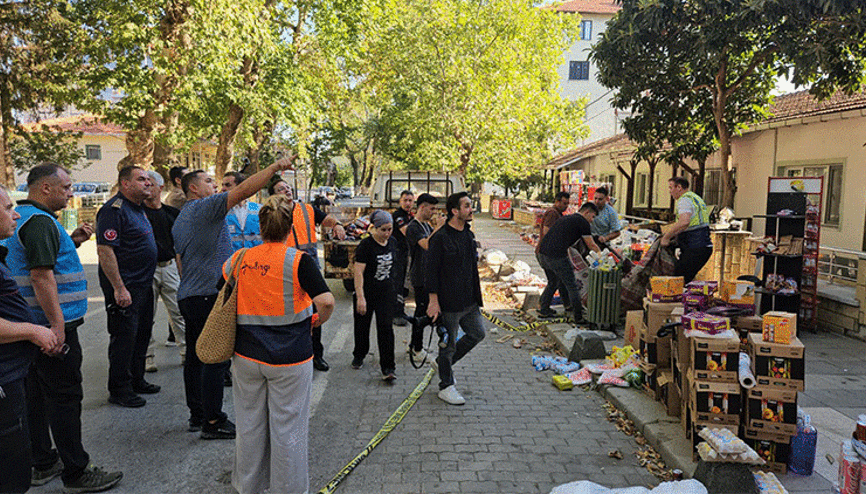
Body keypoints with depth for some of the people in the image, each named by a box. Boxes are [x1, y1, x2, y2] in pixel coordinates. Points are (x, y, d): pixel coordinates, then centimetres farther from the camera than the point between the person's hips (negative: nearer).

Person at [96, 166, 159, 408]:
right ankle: (119, 390, 10)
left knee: (141, 335, 17)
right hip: (125, 287, -10)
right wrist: (119, 288, -24)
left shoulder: (138, 209, 15)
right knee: (124, 337, -2)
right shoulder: (114, 209, -16)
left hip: (143, 284, 10)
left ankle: (136, 380, 30)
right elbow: (104, 250, -22)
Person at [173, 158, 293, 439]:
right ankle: (212, 421, 0)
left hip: (188, 297, 10)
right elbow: (244, 191, -21)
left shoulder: (179, 221, 20)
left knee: (196, 357, 14)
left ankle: (197, 415, 22)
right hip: (210, 296, -10)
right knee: (216, 359, -5)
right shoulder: (205, 207, -10)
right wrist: (276, 167, -19)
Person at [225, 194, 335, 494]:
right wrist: (316, 321, -3)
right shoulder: (298, 260, -14)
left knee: (250, 424, 19)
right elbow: (326, 301, -22)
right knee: (287, 428, 8)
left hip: (247, 355, 4)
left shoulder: (238, 260, -1)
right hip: (289, 357, -4)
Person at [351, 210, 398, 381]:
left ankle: (387, 368, -1)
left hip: (386, 293, 3)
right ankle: (359, 356, 38)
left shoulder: (392, 242, 2)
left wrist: (393, 289, 18)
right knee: (362, 326, 13)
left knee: (386, 328, -4)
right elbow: (358, 272, -18)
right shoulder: (366, 245, -15)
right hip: (367, 293, -3)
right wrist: (360, 297, -22)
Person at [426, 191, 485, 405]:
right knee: (448, 343, 3)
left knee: (477, 333, 15)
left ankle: (445, 361, 33)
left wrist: (476, 295, 19)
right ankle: (446, 386, 19)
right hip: (449, 302, -8)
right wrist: (433, 301, -17)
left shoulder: (469, 235, 10)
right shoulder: (440, 238, -15)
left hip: (469, 300, 8)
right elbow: (432, 271, -15)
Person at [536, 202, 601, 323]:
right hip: (557, 257, -8)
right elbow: (591, 246, 7)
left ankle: (543, 309, 34)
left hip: (542, 253, 8)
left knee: (553, 283, 26)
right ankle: (579, 317, 11)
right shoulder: (582, 222, 1)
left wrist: (570, 264, 36)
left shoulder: (565, 218, 26)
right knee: (572, 286, 5)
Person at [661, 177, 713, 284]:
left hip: (695, 249, -10)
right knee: (686, 280, 13)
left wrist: (666, 237, -21)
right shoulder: (696, 198, 24)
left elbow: (684, 222, -29)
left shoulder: (685, 200, -10)